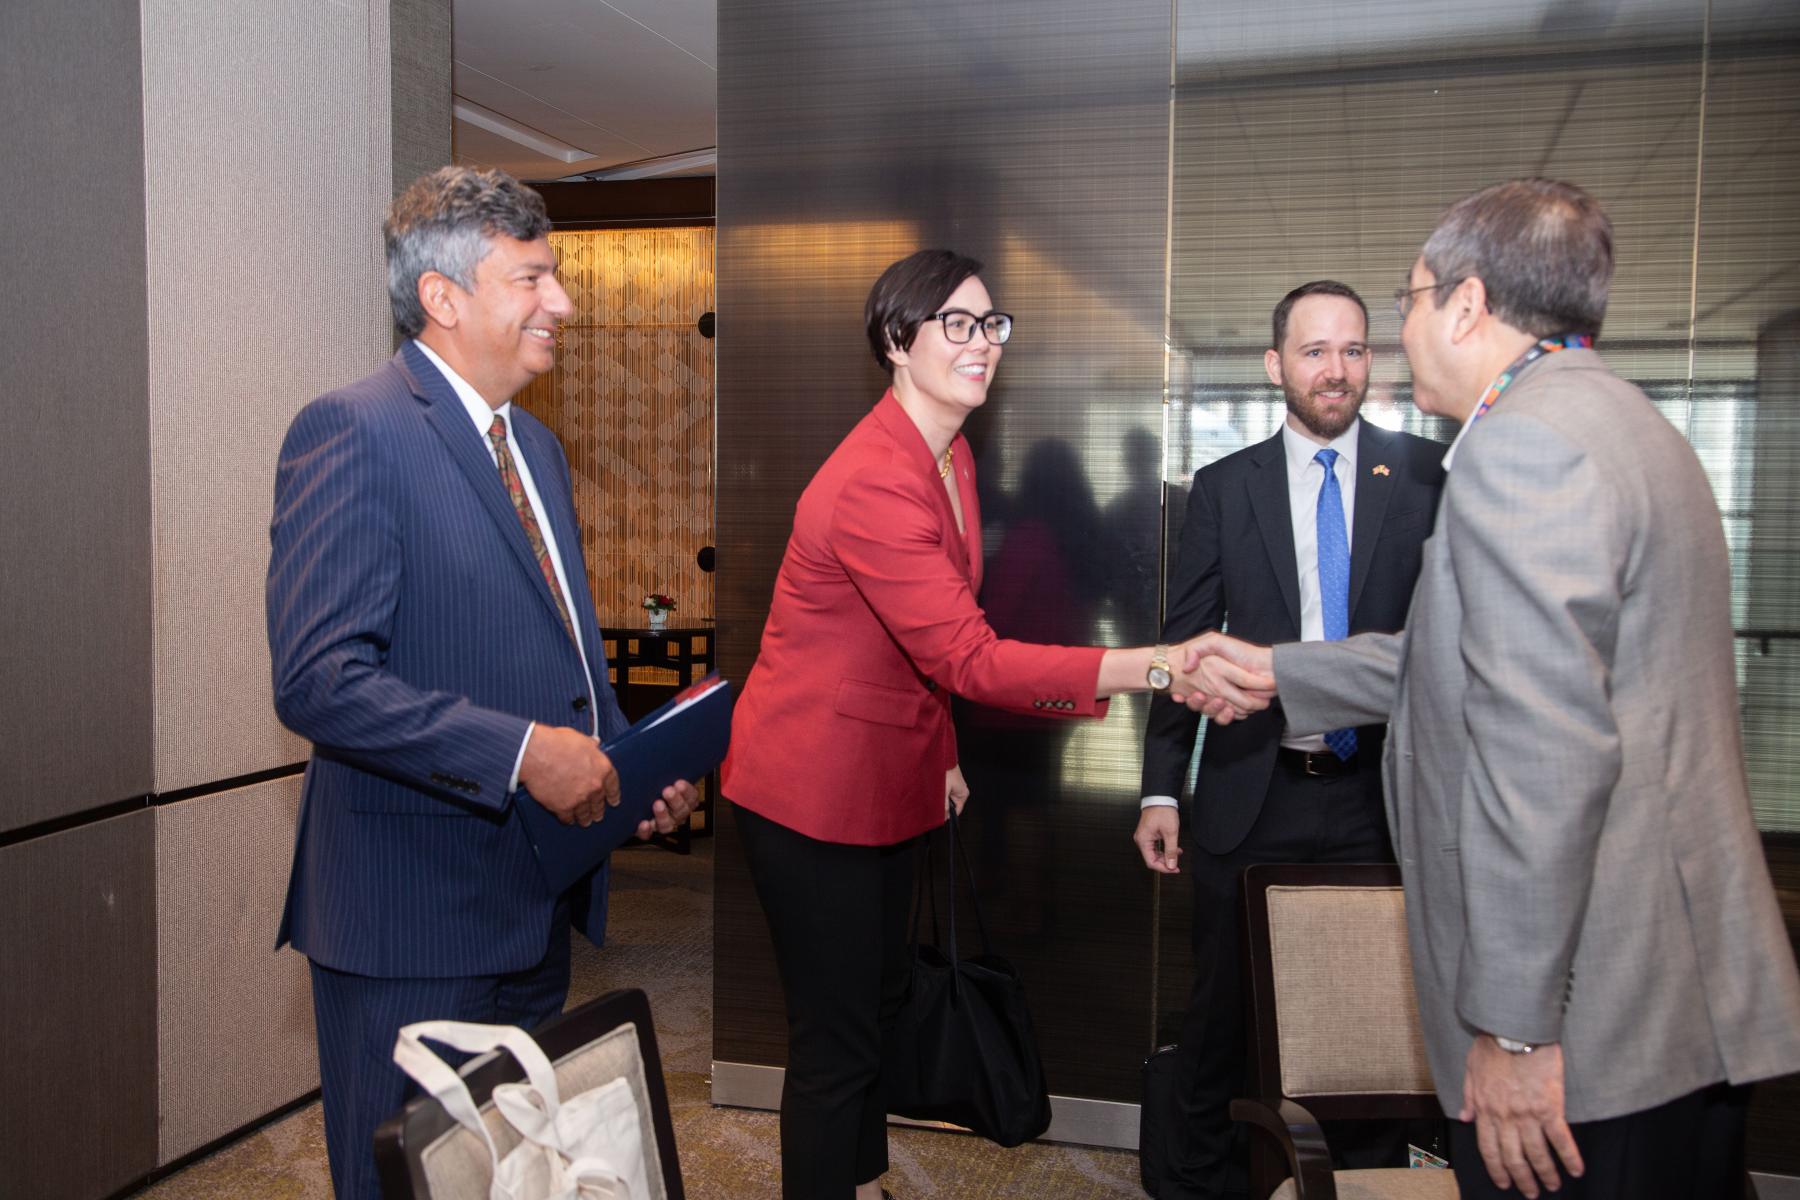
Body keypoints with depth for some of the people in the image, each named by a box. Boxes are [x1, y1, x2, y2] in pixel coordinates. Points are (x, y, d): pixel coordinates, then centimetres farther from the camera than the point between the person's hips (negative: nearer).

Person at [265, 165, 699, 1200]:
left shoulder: (537, 445, 13)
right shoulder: (353, 433, -15)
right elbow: (319, 680, -24)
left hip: (536, 906, 9)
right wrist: (520, 752, -26)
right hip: (415, 916, -8)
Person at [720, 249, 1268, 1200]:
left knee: (878, 1005, 21)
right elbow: (971, 658, -33)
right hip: (812, 790, -9)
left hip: (886, 777, 9)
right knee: (835, 1042, 1)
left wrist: (940, 753, 17)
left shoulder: (951, 457, 6)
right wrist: (1158, 667, -39)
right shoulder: (871, 483, -26)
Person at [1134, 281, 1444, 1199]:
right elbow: (1183, 642, 2)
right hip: (1249, 792, 1)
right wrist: (1160, 789, -2)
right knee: (1219, 1012, 13)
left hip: (1378, 795, 0)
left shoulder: (1425, 475, 0)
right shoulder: (1223, 487, 2)